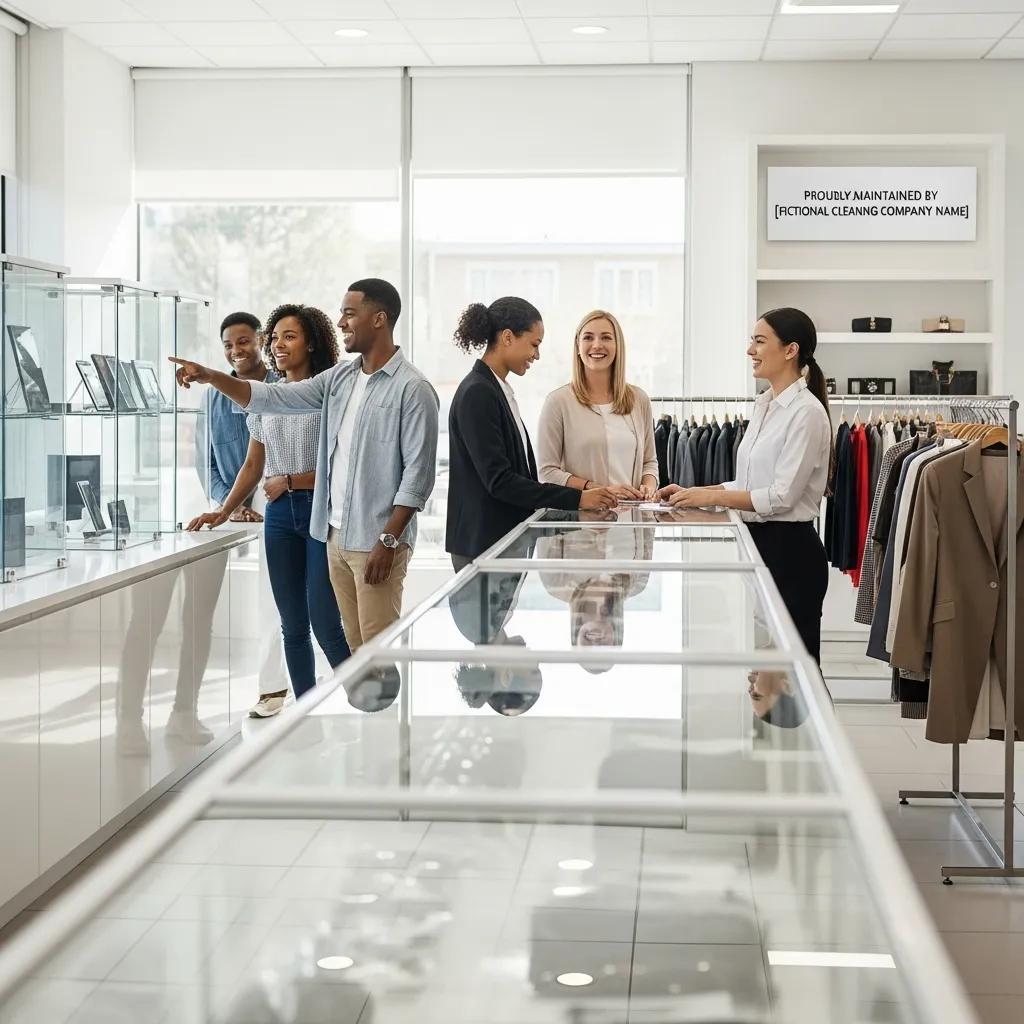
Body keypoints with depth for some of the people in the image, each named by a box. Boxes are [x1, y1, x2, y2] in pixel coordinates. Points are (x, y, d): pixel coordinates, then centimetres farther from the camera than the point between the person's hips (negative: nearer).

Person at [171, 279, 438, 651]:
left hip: (376, 541, -8)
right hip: (336, 536, 8)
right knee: (356, 647, 13)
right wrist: (211, 377, -1)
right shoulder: (340, 377, 11)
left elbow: (418, 473, -15)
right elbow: (274, 398, 11)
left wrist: (388, 541, -18)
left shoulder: (412, 389, -12)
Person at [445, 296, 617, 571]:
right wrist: (576, 498, -19)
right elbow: (498, 480, -19)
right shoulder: (476, 395, -14)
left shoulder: (498, 391, 15)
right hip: (481, 545, -9)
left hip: (506, 538, 9)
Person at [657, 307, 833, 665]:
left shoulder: (806, 412, -15)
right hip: (758, 542, 9)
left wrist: (708, 497, -16)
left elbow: (781, 496, -20)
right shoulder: (764, 405, 13)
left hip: (790, 550, -9)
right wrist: (692, 493, 6)